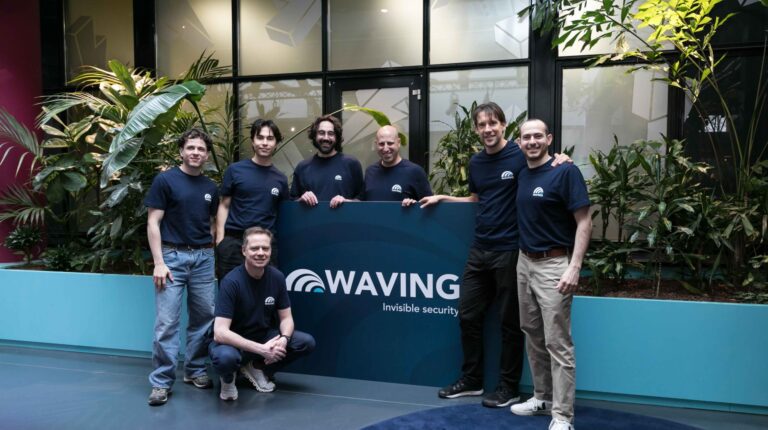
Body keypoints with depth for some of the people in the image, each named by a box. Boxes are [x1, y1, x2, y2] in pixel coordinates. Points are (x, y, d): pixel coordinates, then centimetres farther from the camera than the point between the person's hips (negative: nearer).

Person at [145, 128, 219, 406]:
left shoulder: (211, 188, 11)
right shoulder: (165, 180, -3)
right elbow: (153, 223, -6)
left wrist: (216, 257, 6)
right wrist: (159, 262, -13)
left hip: (204, 257, 5)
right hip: (173, 255, -4)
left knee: (203, 317, 8)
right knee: (166, 321, -4)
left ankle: (195, 370, 24)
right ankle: (162, 381, 6)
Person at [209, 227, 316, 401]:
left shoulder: (277, 277, -8)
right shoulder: (231, 281, -24)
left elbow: (286, 318, 0)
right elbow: (220, 332, -30)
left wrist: (283, 339, -24)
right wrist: (261, 349, -35)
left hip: (263, 335, 6)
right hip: (234, 341, -5)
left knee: (307, 342, -14)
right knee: (226, 357, -39)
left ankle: (257, 368, 8)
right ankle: (228, 378, 0)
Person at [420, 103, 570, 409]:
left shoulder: (520, 157, -9)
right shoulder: (476, 162, 11)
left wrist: (560, 163, -25)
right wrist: (442, 198, 16)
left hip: (509, 250, -6)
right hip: (479, 250, 7)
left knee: (509, 322, 6)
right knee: (468, 315, 12)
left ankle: (509, 387, 20)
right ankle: (471, 379, 27)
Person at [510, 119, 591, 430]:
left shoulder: (565, 172, -12)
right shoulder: (521, 176, 10)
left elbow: (584, 222, -13)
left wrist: (574, 268, -21)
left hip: (553, 265, -8)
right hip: (524, 262, 8)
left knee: (558, 343, -4)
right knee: (533, 336, 15)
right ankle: (542, 397, 30)